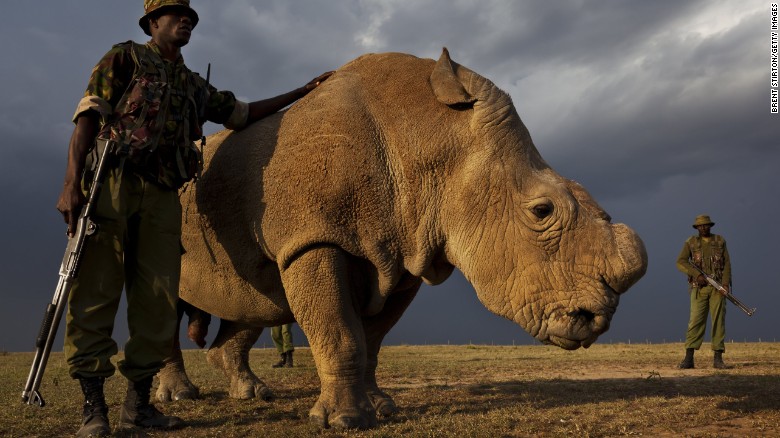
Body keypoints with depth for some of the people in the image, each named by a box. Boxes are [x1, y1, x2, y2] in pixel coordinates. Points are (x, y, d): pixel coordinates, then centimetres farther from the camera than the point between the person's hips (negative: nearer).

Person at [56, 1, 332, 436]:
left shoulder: (196, 86, 25)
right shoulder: (126, 56, 9)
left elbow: (242, 112, 31)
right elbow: (90, 115, -1)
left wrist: (304, 91, 31)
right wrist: (73, 180, -14)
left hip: (163, 196, 5)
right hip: (110, 183, -5)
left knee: (159, 304, 0)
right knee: (95, 295, -6)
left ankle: (139, 403, 10)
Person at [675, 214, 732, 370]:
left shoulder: (720, 241, 10)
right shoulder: (691, 242, 6)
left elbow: (727, 263, 2)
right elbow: (681, 262, -5)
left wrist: (726, 282, -12)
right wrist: (697, 275, -17)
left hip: (718, 287, 1)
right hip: (699, 287, -1)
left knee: (719, 320, -1)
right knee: (696, 320, -8)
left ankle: (718, 358, 3)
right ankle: (688, 359, -8)